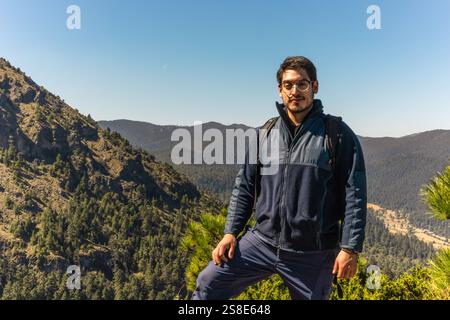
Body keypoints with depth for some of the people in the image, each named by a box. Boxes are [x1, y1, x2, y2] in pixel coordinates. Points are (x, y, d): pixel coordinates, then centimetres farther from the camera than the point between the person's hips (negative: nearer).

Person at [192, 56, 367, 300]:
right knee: (208, 284, -5)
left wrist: (350, 248, -11)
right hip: (261, 240, 3)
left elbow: (354, 195, -7)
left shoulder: (338, 134, -5)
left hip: (312, 253, -2)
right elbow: (244, 187, 8)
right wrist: (231, 232, 2)